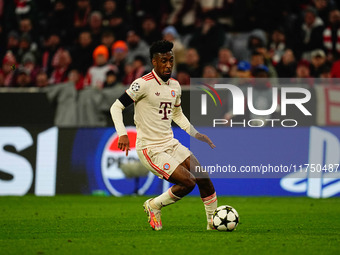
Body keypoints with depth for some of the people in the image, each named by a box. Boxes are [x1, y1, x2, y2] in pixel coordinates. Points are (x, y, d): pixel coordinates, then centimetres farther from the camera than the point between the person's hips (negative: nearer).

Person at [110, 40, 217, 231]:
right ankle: (154, 206, 6)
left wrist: (196, 134, 15)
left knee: (204, 178, 0)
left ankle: (213, 221, 17)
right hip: (150, 149, -7)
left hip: (170, 144, 7)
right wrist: (122, 134, -26)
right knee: (188, 182, -18)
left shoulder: (175, 85, 9)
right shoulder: (143, 84, -14)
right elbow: (116, 107, -13)